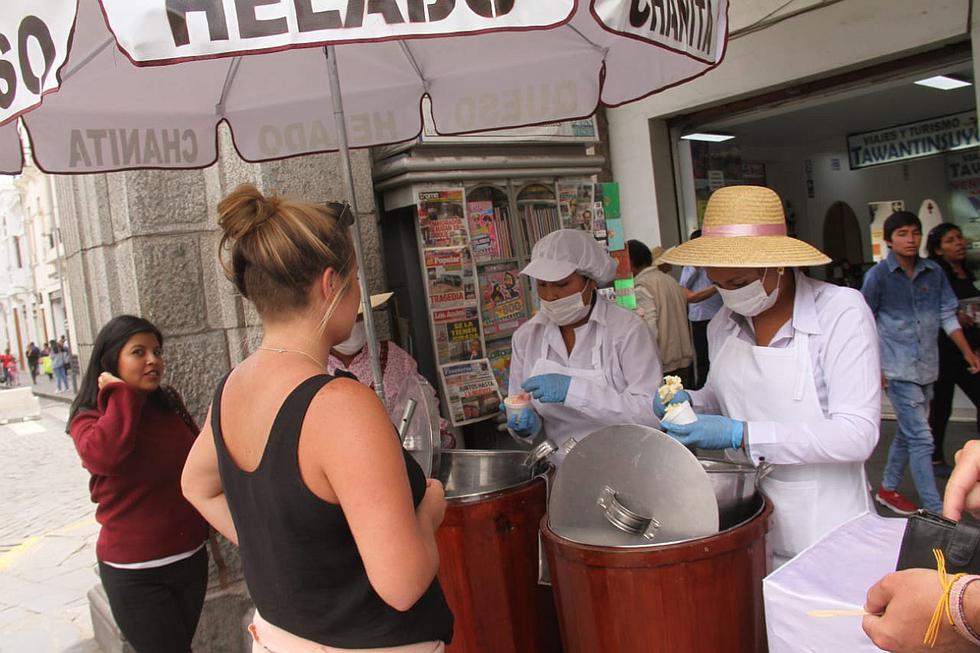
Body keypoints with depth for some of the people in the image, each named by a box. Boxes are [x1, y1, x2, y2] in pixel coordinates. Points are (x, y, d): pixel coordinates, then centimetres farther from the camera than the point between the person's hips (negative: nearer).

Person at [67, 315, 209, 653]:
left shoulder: (171, 406, 1)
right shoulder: (90, 418, -11)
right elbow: (103, 457, -35)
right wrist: (122, 393, -22)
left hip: (191, 558, 5)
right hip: (136, 574, -5)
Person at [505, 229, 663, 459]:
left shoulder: (628, 329, -8)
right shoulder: (526, 336, 3)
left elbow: (652, 413, -16)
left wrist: (574, 390, -22)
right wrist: (527, 425, -10)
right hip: (560, 472, 4)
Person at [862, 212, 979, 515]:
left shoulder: (934, 272, 5)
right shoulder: (879, 275, -8)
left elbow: (947, 316, 11)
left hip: (927, 367, 6)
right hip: (899, 369, -5)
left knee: (908, 433, 16)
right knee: (921, 439, -7)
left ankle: (888, 489, 33)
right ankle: (938, 512, -1)